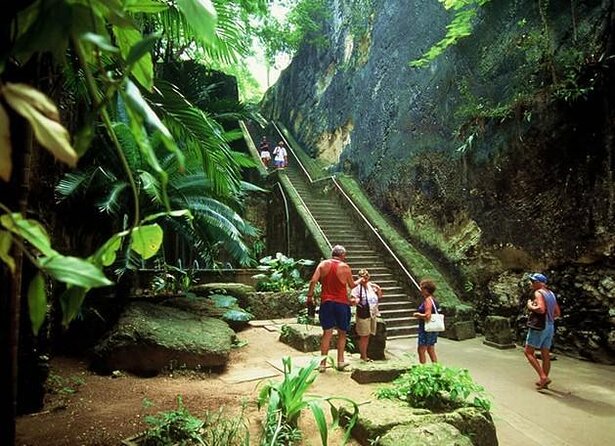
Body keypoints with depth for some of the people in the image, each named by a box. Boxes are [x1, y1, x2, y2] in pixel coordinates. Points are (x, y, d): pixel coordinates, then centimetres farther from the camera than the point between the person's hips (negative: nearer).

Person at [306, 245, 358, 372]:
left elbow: (313, 281, -8)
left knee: (327, 333, 7)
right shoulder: (345, 267, -4)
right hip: (342, 303, -2)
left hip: (326, 303, 2)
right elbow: (352, 286, 6)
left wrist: (310, 296, 0)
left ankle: (323, 363, 6)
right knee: (342, 333, 15)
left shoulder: (323, 264, 1)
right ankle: (340, 361, 18)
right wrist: (360, 280, 25)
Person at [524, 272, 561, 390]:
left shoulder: (538, 293, -13)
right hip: (550, 326, 9)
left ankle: (543, 377, -10)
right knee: (545, 355, 13)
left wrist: (530, 306, -12)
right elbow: (557, 313, 19)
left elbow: (541, 309, -27)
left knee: (528, 351, -2)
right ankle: (544, 382, 20)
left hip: (539, 327, -9)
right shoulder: (551, 293, 15)